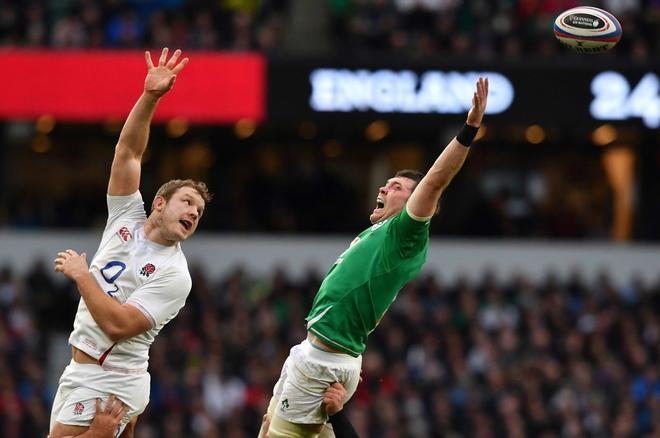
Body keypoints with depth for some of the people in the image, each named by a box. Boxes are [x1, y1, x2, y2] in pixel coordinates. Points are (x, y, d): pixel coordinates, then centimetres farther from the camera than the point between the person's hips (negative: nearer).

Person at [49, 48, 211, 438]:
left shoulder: (174, 275, -12)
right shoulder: (128, 218, 7)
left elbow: (118, 325, -22)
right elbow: (128, 152, 3)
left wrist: (81, 275, -14)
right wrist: (150, 97, -9)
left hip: (110, 382, -8)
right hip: (82, 372, 8)